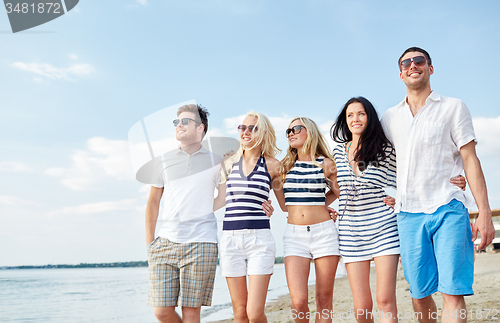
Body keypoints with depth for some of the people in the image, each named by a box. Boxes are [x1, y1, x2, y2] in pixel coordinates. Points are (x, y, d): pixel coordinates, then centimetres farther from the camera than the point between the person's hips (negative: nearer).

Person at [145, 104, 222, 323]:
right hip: (166, 242, 3)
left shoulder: (215, 161, 8)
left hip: (201, 244, -2)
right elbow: (153, 202, 17)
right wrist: (149, 242, 13)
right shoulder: (164, 161, 13)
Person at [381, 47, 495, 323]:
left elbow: (470, 160, 2)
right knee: (419, 295, 5)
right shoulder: (390, 118, 15)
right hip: (408, 214, 3)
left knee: (453, 292, -10)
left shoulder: (453, 107, 7)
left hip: (448, 209, -2)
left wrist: (484, 213, -4)